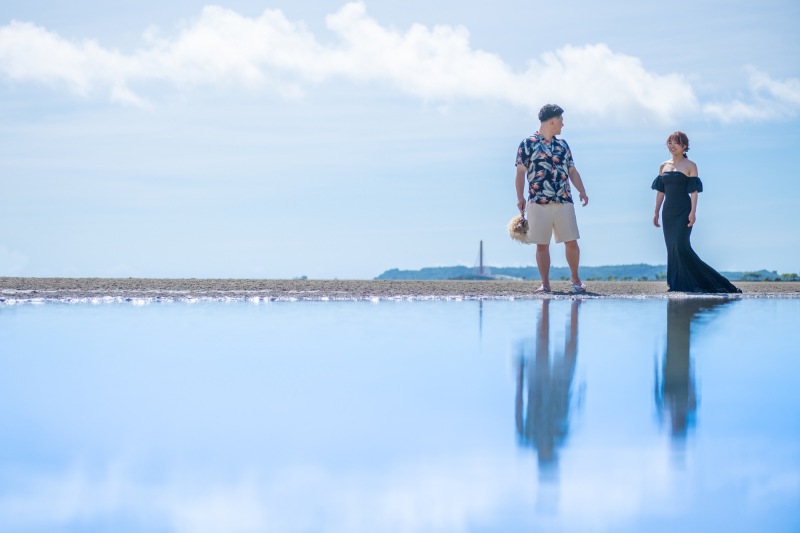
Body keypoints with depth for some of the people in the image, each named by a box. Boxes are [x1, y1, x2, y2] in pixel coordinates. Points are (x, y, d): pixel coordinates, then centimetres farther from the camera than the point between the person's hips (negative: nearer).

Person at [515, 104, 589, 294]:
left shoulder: (563, 145, 15)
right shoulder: (528, 144, 1)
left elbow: (572, 171, 17)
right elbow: (520, 172, -2)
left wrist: (582, 191, 4)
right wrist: (520, 197, -10)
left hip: (564, 202, 3)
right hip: (538, 202, -3)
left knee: (571, 241, -1)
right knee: (542, 244, 0)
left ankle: (575, 278, 16)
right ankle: (545, 283, 7)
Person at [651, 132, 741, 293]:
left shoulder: (690, 166, -2)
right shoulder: (664, 166, 13)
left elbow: (694, 191, -7)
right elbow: (660, 191, 15)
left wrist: (693, 212, -16)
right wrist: (656, 212, 11)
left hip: (684, 211, -6)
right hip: (668, 212, 6)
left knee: (681, 246, -16)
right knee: (672, 248, 3)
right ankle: (677, 284, 6)